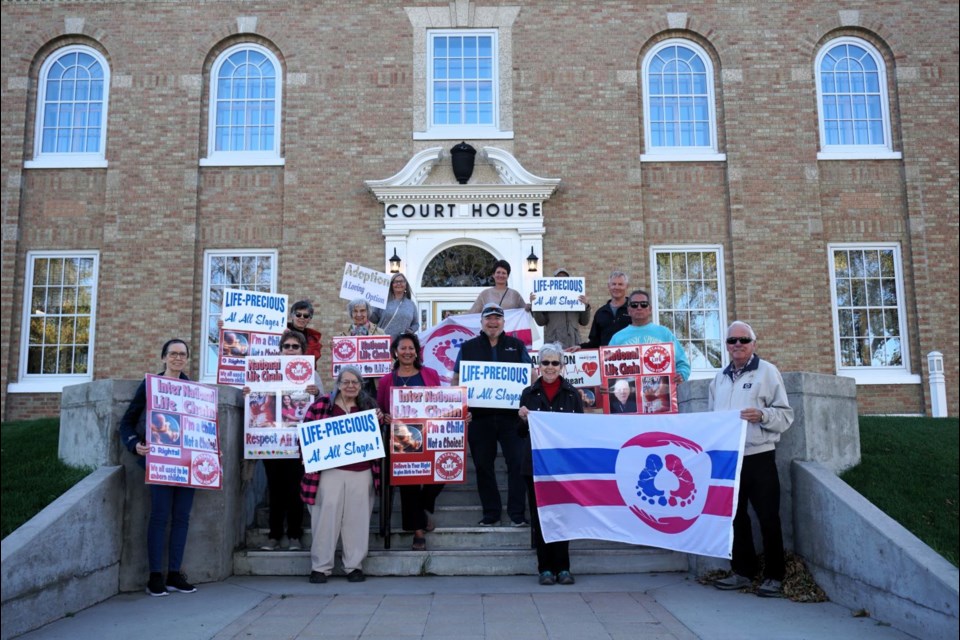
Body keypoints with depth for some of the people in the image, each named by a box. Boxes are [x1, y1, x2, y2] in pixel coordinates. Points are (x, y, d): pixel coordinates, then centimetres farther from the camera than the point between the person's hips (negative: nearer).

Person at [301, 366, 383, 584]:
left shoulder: (368, 405, 12)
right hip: (330, 471, -2)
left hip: (361, 473, 3)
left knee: (357, 519, 6)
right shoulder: (321, 404, 2)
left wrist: (378, 421, 1)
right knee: (326, 518, 0)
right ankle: (320, 567, 11)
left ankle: (355, 566, 16)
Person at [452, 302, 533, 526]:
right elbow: (456, 379, 11)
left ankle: (517, 512, 5)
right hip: (479, 415, 1)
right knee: (483, 464, 5)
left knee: (518, 461, -4)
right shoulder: (468, 347, 11)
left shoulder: (516, 346, 11)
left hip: (511, 413, -1)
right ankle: (491, 512, 15)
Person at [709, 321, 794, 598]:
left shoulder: (767, 372, -1)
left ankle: (774, 576, 10)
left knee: (768, 518, -1)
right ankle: (742, 571, 22)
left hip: (759, 457, -5)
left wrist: (762, 416, -22)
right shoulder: (719, 378, 15)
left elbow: (786, 415, -5)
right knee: (735, 516, 11)